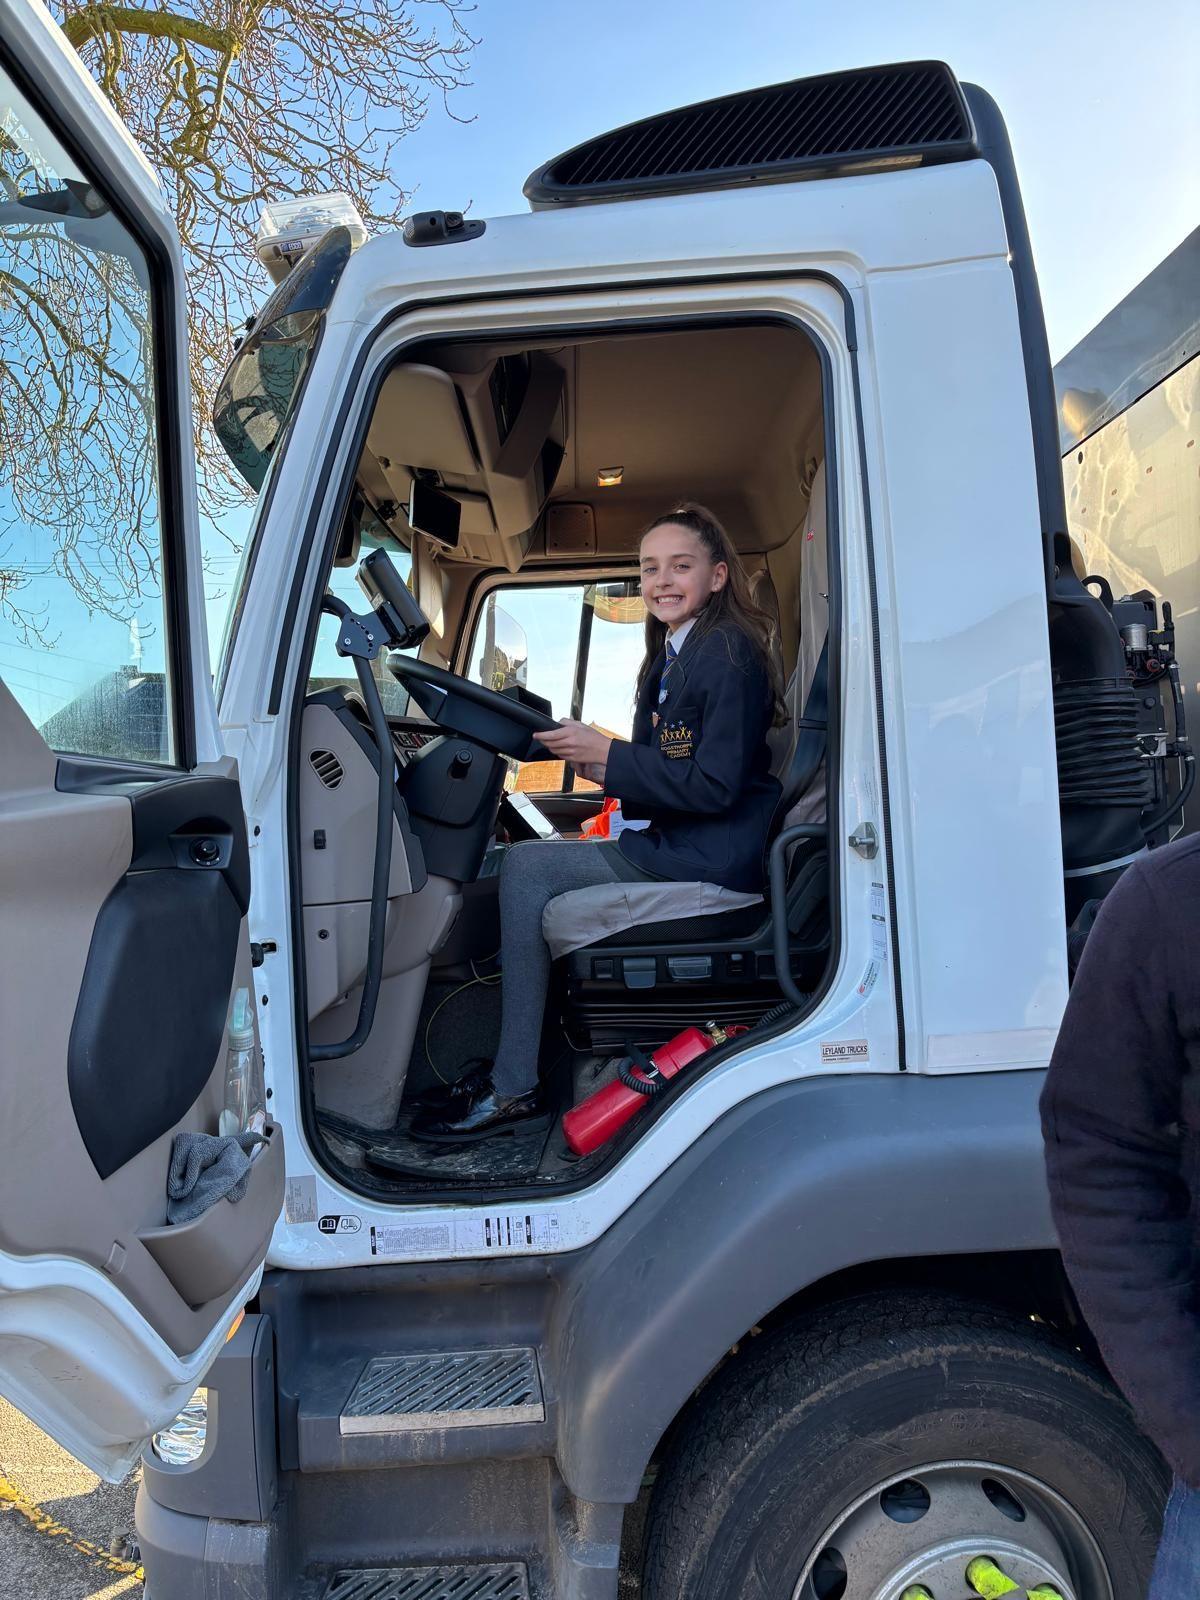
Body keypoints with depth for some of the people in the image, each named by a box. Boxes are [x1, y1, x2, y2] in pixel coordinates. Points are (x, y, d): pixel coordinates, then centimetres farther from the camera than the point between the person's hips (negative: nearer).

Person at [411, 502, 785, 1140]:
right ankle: (504, 1059, 6)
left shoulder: (728, 654, -13)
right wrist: (598, 766, -1)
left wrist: (606, 752, -18)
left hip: (709, 859, -10)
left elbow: (715, 785, -21)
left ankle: (512, 1087, -10)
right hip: (673, 844, 10)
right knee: (527, 857, 6)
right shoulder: (672, 655, 17)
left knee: (526, 866, -16)